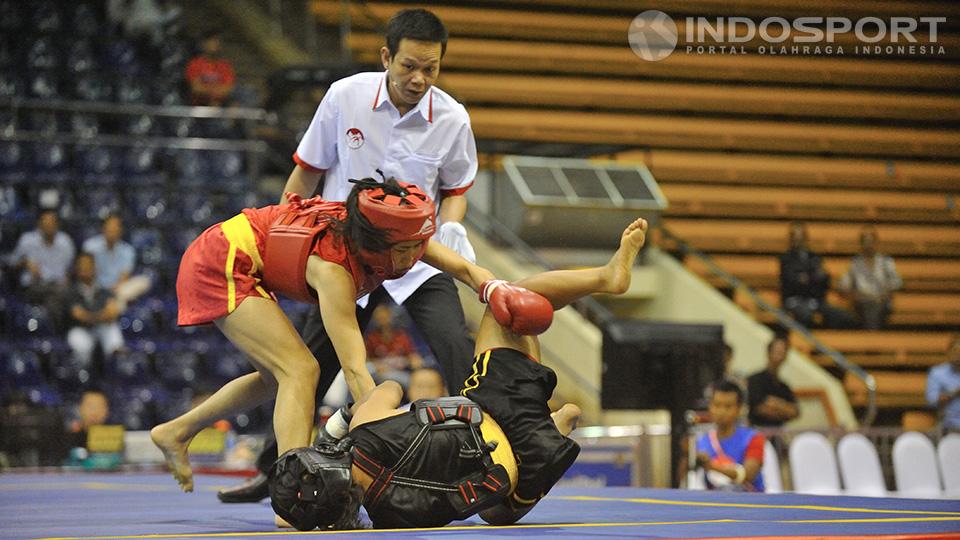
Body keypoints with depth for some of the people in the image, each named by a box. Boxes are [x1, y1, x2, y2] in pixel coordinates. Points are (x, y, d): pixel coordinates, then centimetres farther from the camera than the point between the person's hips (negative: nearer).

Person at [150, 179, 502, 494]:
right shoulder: (332, 267, -35)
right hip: (218, 264, -9)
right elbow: (354, 371, -39)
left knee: (278, 377, 19)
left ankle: (175, 432, 31)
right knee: (300, 371, -19)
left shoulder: (397, 237, -15)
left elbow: (466, 270, -8)